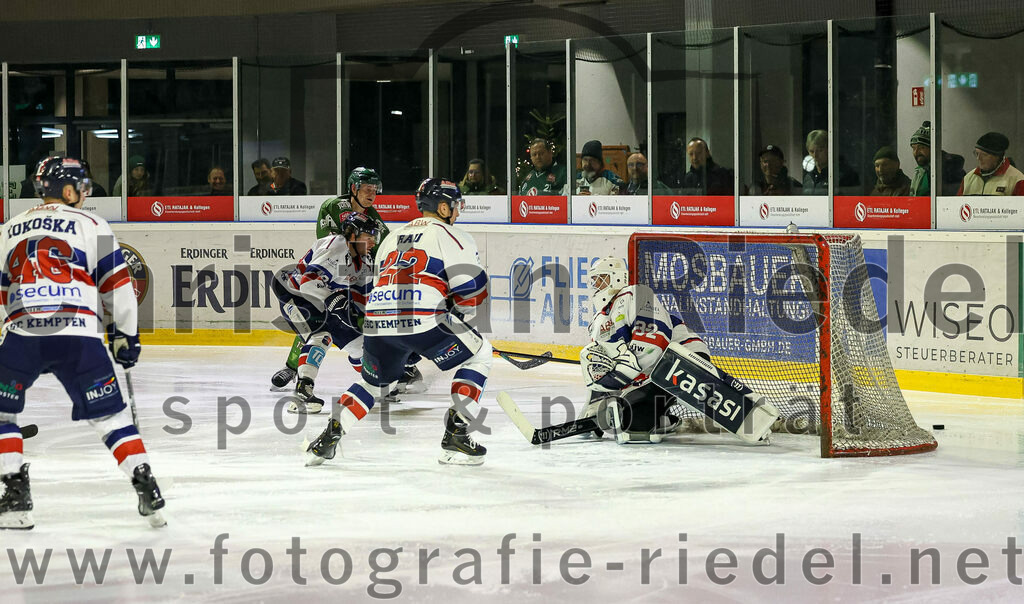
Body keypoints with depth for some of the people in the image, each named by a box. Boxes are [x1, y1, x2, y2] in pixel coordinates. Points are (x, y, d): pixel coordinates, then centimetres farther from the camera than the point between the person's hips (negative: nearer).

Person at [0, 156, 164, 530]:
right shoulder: (91, 226, 11)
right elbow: (117, 285, 8)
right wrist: (126, 335, 19)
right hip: (78, 336, -1)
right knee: (109, 415, 9)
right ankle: (147, 489, 1)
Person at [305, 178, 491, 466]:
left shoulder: (393, 238, 30)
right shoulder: (451, 236, 8)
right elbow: (473, 290, -1)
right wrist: (456, 312, 21)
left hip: (377, 322, 6)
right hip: (424, 320, -6)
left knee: (375, 379, 31)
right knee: (478, 354, 13)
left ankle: (329, 436, 17)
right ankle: (456, 435, 4)